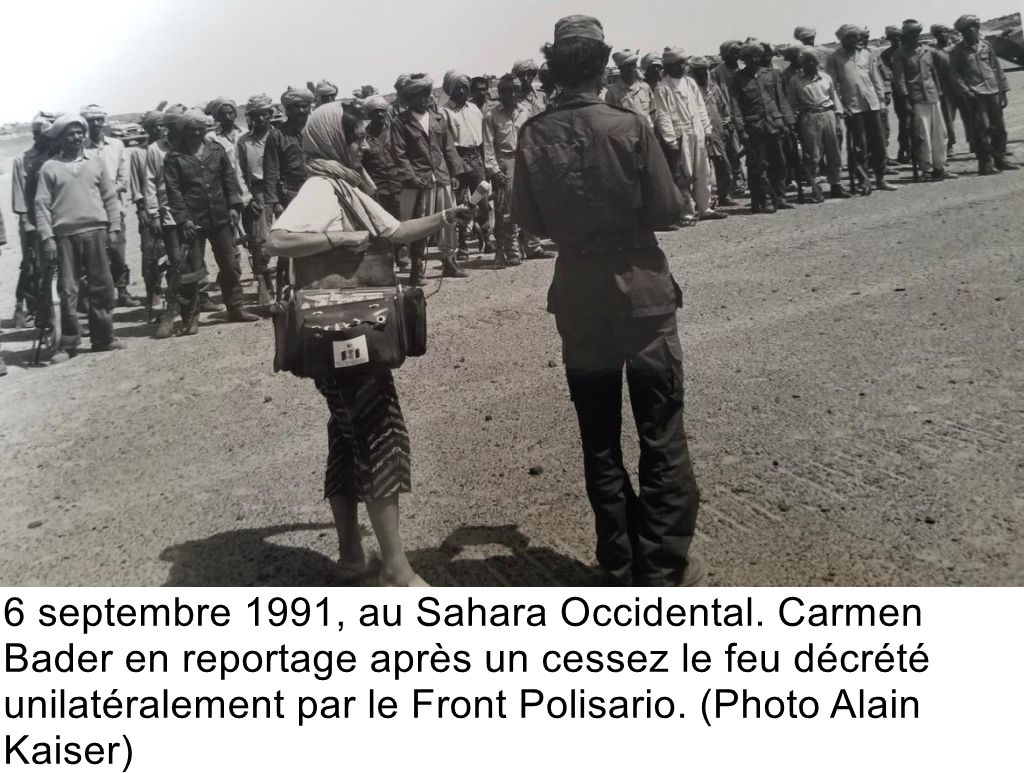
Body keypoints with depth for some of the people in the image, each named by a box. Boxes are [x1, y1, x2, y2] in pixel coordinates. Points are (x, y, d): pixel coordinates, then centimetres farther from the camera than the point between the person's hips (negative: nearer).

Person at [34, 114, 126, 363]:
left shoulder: (96, 161, 8)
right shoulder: (50, 167, 3)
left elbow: (110, 197, 10)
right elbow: (41, 205, 0)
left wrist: (114, 228, 3)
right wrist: (47, 238, -7)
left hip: (96, 231, 2)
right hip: (65, 235, -2)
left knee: (102, 287, 5)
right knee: (68, 290, 1)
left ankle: (103, 338, 16)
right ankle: (69, 344, 9)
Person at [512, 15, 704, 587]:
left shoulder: (534, 136, -5)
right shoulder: (630, 127, -13)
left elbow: (530, 219, 1)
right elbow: (667, 211, -9)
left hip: (579, 300, 3)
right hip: (643, 293, -3)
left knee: (600, 442, 12)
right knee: (662, 438, 6)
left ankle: (622, 570, 21)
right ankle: (664, 570, 11)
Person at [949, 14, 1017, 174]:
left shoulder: (986, 45, 12)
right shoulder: (957, 51, 1)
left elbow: (997, 68, 14)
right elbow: (955, 75, -2)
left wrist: (1004, 91, 9)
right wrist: (966, 93, -13)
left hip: (993, 92, 5)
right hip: (975, 95, -4)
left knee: (1000, 128, 7)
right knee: (982, 130, -8)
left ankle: (1000, 160, 19)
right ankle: (985, 164, -1)